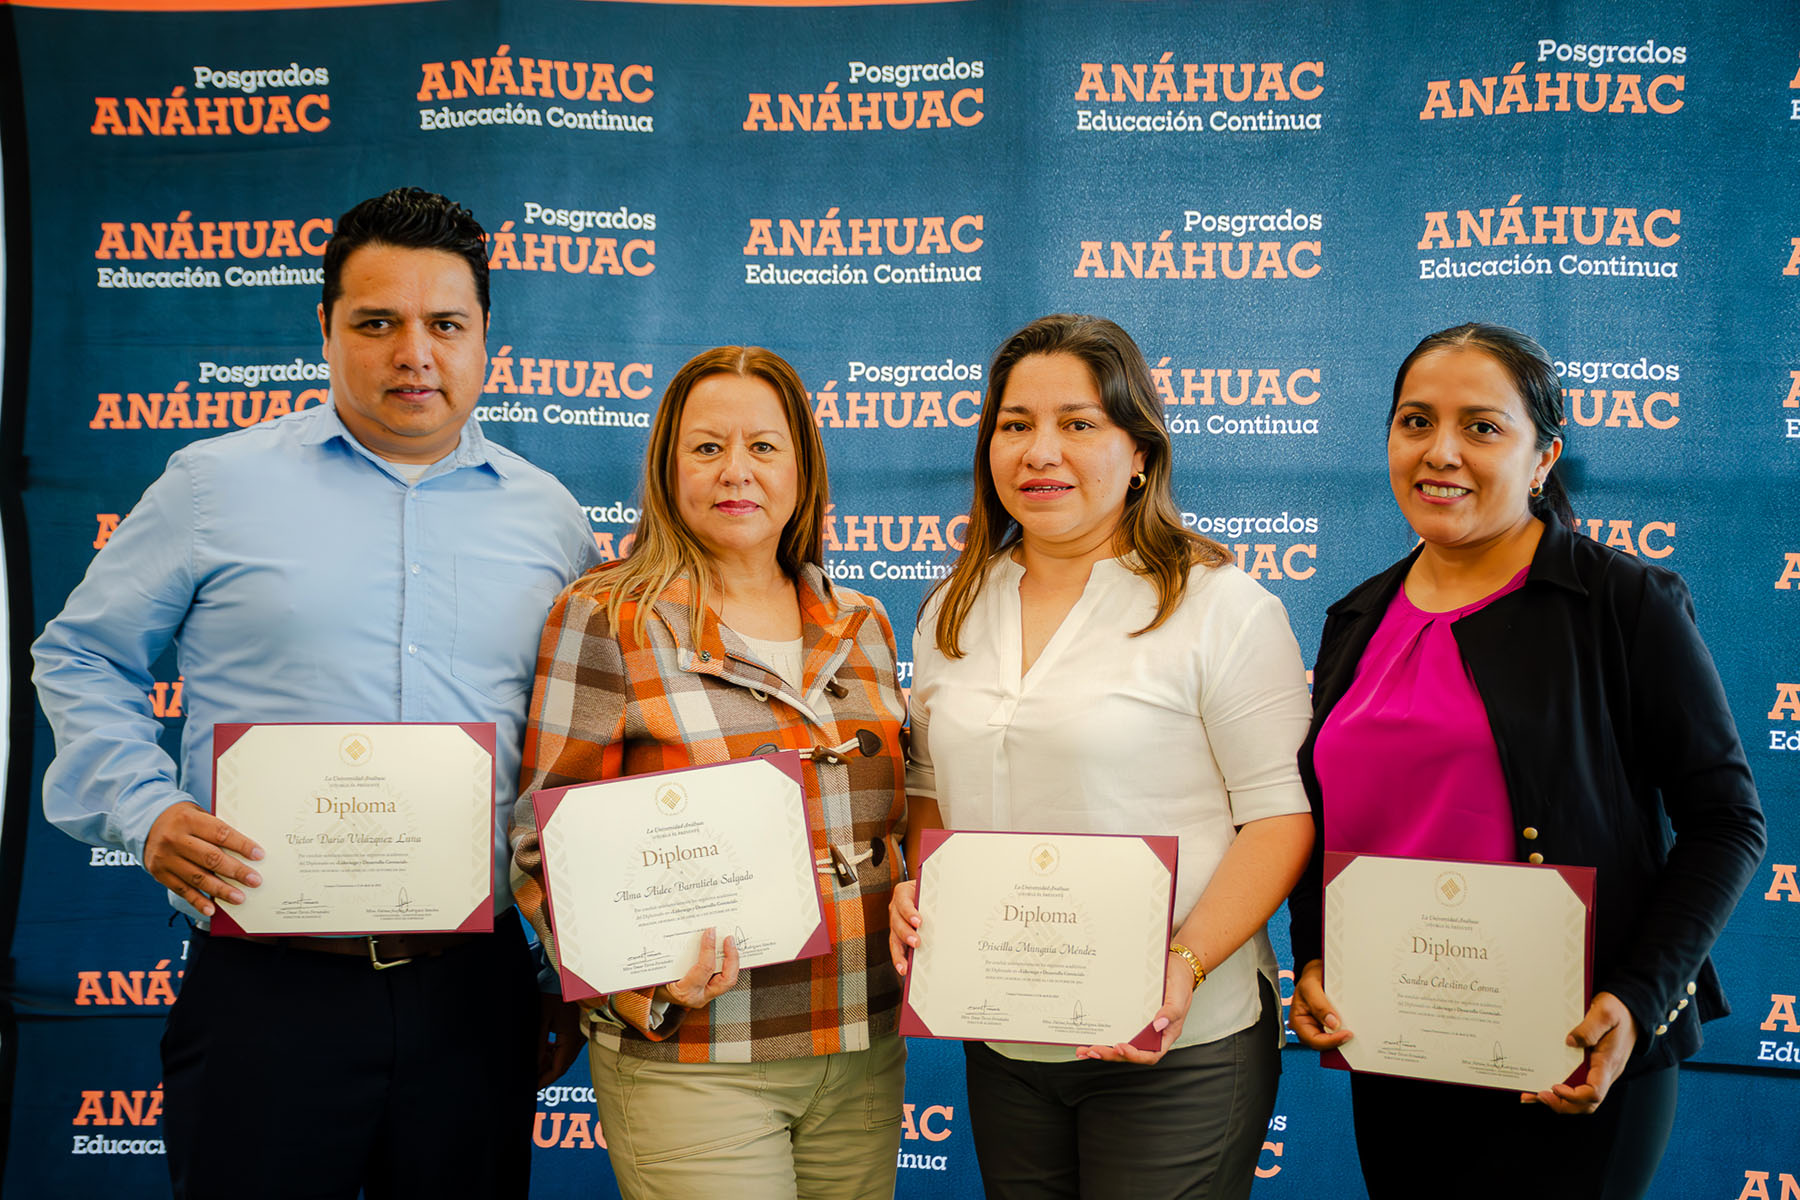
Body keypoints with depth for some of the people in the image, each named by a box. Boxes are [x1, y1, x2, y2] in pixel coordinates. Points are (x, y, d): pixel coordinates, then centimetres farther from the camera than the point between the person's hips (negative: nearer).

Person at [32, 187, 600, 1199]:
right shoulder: (217, 483, 3)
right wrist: (147, 814, -7)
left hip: (475, 994, 2)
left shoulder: (549, 517, 9)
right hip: (268, 990, -2)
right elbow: (82, 660, 10)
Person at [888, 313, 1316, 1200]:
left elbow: (1282, 814, -10)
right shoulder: (955, 612, 9)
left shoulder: (1222, 606, -8)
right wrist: (914, 893, -1)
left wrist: (1184, 965, -21)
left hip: (1178, 1046, -5)